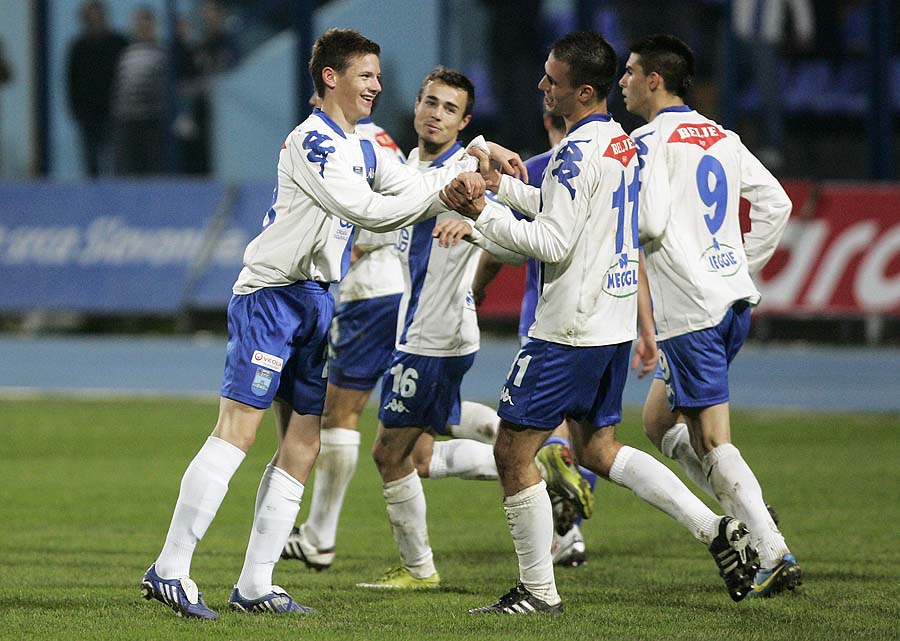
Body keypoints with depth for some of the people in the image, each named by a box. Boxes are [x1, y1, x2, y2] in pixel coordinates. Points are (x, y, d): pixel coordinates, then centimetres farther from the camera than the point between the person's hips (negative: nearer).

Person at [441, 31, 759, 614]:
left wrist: (480, 214, -16)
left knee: (514, 452, 0)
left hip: (569, 333, -10)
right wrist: (502, 184, 26)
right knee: (598, 447, 20)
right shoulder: (624, 144, 11)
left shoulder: (577, 151, -19)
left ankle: (538, 590, 4)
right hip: (615, 322, 10)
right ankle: (717, 529, 10)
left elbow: (553, 244, -21)